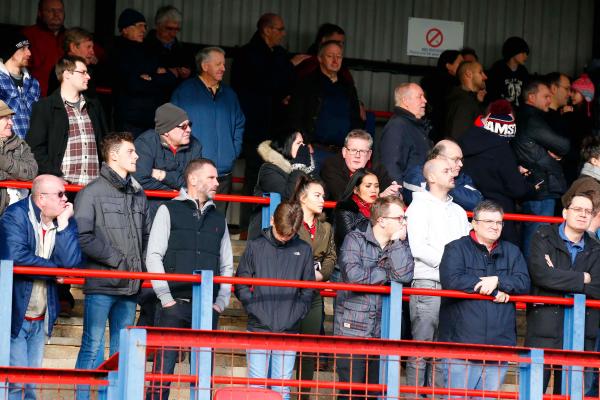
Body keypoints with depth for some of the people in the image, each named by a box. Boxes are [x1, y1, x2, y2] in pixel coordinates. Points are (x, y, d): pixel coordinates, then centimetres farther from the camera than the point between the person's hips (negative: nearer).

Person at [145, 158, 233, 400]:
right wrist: (166, 297, -9)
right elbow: (153, 256, -2)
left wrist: (221, 302, 5)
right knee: (163, 369, -9)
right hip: (174, 305, -4)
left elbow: (226, 266, 18)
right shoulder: (169, 211, 4)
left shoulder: (218, 219, 18)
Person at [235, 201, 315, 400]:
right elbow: (241, 285, 5)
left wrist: (294, 316, -4)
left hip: (289, 332, 1)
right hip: (258, 329, -1)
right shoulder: (255, 247, 4)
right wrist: (255, 310, -7)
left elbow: (308, 291, 9)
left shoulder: (304, 251, 8)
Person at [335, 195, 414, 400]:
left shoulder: (400, 246, 12)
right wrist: (388, 274, -6)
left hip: (383, 334, 4)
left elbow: (404, 275, -7)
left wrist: (397, 241, -6)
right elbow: (354, 275, -17)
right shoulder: (355, 240, -1)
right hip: (352, 329, -4)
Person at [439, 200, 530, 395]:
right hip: (463, 341, -4)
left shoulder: (512, 252, 18)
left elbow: (524, 283, 5)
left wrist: (497, 281, -13)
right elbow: (451, 280, -13)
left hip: (499, 344, 4)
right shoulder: (456, 249, 4)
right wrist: (495, 291, -8)